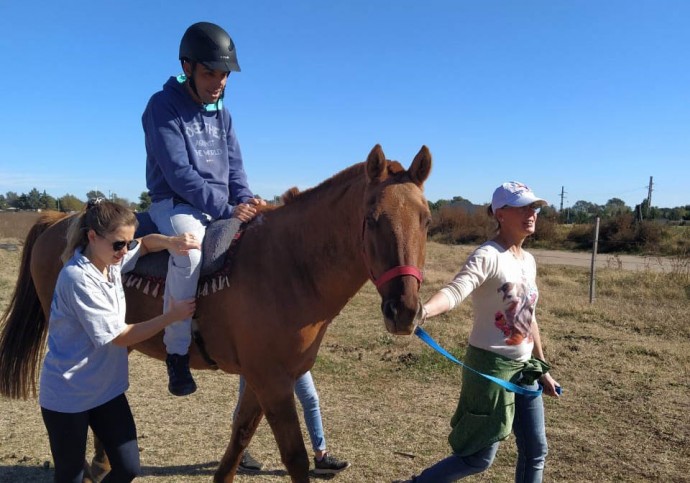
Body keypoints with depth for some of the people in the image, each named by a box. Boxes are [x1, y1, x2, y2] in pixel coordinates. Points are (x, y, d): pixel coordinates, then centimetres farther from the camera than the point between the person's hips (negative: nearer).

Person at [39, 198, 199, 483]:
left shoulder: (111, 259, -4)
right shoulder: (78, 278, -25)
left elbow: (145, 243, 11)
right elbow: (120, 337, -22)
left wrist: (171, 242, -12)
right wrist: (172, 315, -21)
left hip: (107, 388, 7)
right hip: (68, 395, -7)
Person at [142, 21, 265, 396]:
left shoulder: (222, 114, 12)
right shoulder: (163, 106, -8)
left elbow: (235, 168, 10)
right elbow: (178, 174, -17)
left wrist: (247, 201, -10)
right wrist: (228, 209, -21)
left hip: (222, 207, 7)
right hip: (175, 204, -6)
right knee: (190, 245, -37)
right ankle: (177, 351, -25)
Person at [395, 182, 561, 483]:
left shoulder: (528, 261, 7)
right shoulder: (488, 256, -18)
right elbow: (456, 290, -36)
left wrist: (542, 368, 19)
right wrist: (423, 311, -57)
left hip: (524, 367, 8)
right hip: (490, 365, -8)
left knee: (535, 451, 16)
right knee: (480, 458, 1)